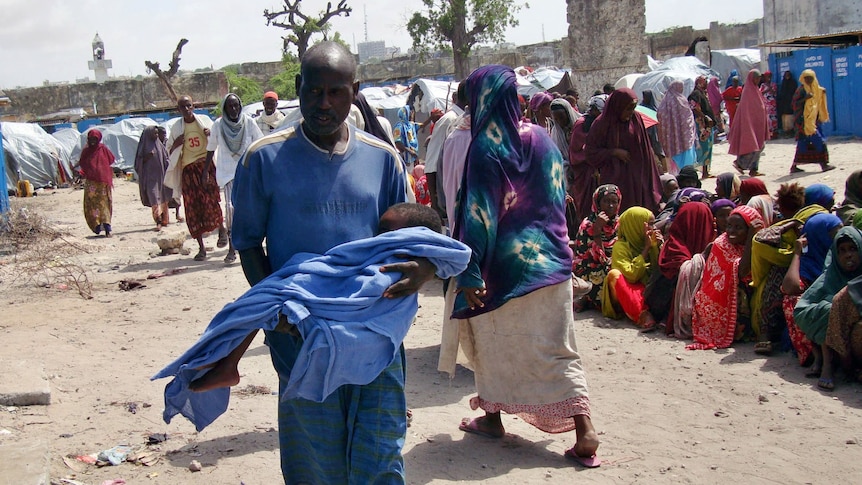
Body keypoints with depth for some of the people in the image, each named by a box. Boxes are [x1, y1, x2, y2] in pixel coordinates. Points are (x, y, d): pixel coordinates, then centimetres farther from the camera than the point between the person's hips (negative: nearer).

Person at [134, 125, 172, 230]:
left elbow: (165, 158, 14)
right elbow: (140, 160, 1)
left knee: (163, 199, 8)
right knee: (154, 198, -12)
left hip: (161, 174, 4)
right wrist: (147, 157, -18)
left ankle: (164, 219, 19)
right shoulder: (144, 145, 1)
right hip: (150, 176, -4)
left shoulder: (159, 145, 12)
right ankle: (158, 221, -17)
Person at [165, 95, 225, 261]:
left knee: (210, 200, -20)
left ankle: (222, 229, 7)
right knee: (193, 208, 1)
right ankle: (201, 247, 7)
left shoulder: (204, 120, 6)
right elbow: (170, 152, 14)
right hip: (188, 170, 2)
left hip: (206, 165, -2)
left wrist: (210, 134, -7)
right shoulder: (176, 128, 9)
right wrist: (176, 144, -7)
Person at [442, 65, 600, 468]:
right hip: (550, 257, 5)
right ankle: (584, 431, -2)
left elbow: (478, 215, -18)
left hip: (504, 263, -5)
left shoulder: (486, 147, -15)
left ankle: (491, 417, 28)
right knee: (556, 347, 6)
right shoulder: (541, 138, 3)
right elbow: (558, 197, 11)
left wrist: (470, 271, -17)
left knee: (492, 339, 16)